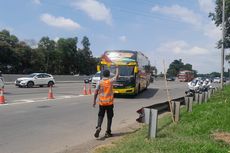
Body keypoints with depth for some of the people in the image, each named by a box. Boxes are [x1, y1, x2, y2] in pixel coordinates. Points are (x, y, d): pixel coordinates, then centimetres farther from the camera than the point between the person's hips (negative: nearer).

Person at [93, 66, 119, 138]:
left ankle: (98, 127, -11)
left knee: (100, 116, 13)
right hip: (109, 102, -1)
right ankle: (108, 132, 11)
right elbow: (116, 76, 10)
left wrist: (94, 101, 6)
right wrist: (117, 68, 23)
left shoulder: (99, 82, -2)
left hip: (101, 102, 1)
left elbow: (96, 92, -2)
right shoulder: (110, 81, -5)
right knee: (109, 117, 9)